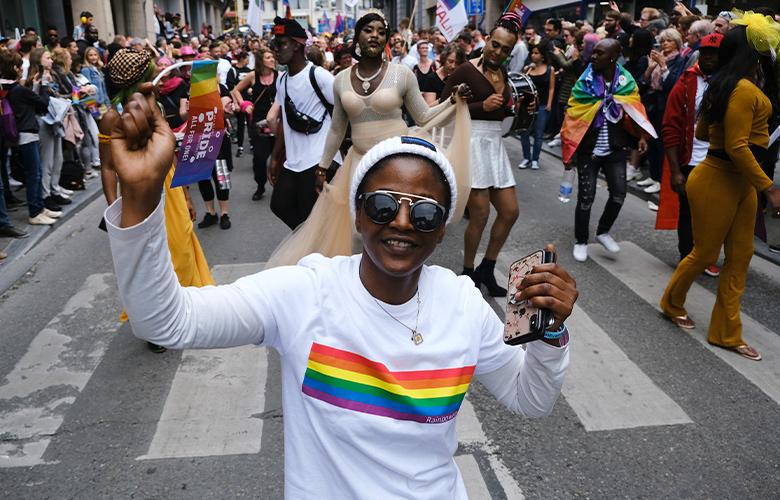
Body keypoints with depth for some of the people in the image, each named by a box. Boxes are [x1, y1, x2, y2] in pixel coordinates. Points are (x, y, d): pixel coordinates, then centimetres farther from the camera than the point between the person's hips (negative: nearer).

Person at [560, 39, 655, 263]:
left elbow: (635, 112, 3)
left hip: (615, 150, 2)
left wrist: (641, 137, -13)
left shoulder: (626, 81, -2)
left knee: (619, 193, 1)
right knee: (586, 197, 0)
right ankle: (581, 241, 18)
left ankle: (603, 232, 26)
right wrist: (569, 150, -9)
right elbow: (573, 117, -5)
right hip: (588, 150, -2)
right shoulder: (585, 82, -8)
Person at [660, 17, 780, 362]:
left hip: (740, 182, 10)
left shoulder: (726, 86, 9)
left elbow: (701, 132, 16)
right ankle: (671, 304, 34)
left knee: (740, 256, 12)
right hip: (718, 181, -10)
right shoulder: (745, 90, -21)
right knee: (705, 254, 7)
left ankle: (726, 333, 22)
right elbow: (737, 148, -24)